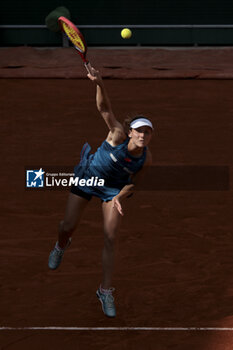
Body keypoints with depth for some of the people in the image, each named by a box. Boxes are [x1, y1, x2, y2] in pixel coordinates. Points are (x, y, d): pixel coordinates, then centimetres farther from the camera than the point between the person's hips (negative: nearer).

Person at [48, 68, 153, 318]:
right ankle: (61, 246, 48)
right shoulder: (118, 135, -31)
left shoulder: (146, 159, -23)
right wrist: (99, 84, -59)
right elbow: (104, 108, -42)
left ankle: (105, 291, 7)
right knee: (68, 228, 6)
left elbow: (133, 182, -7)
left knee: (110, 239, -7)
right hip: (87, 177, -1)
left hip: (115, 189, 1)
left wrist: (120, 197, -25)